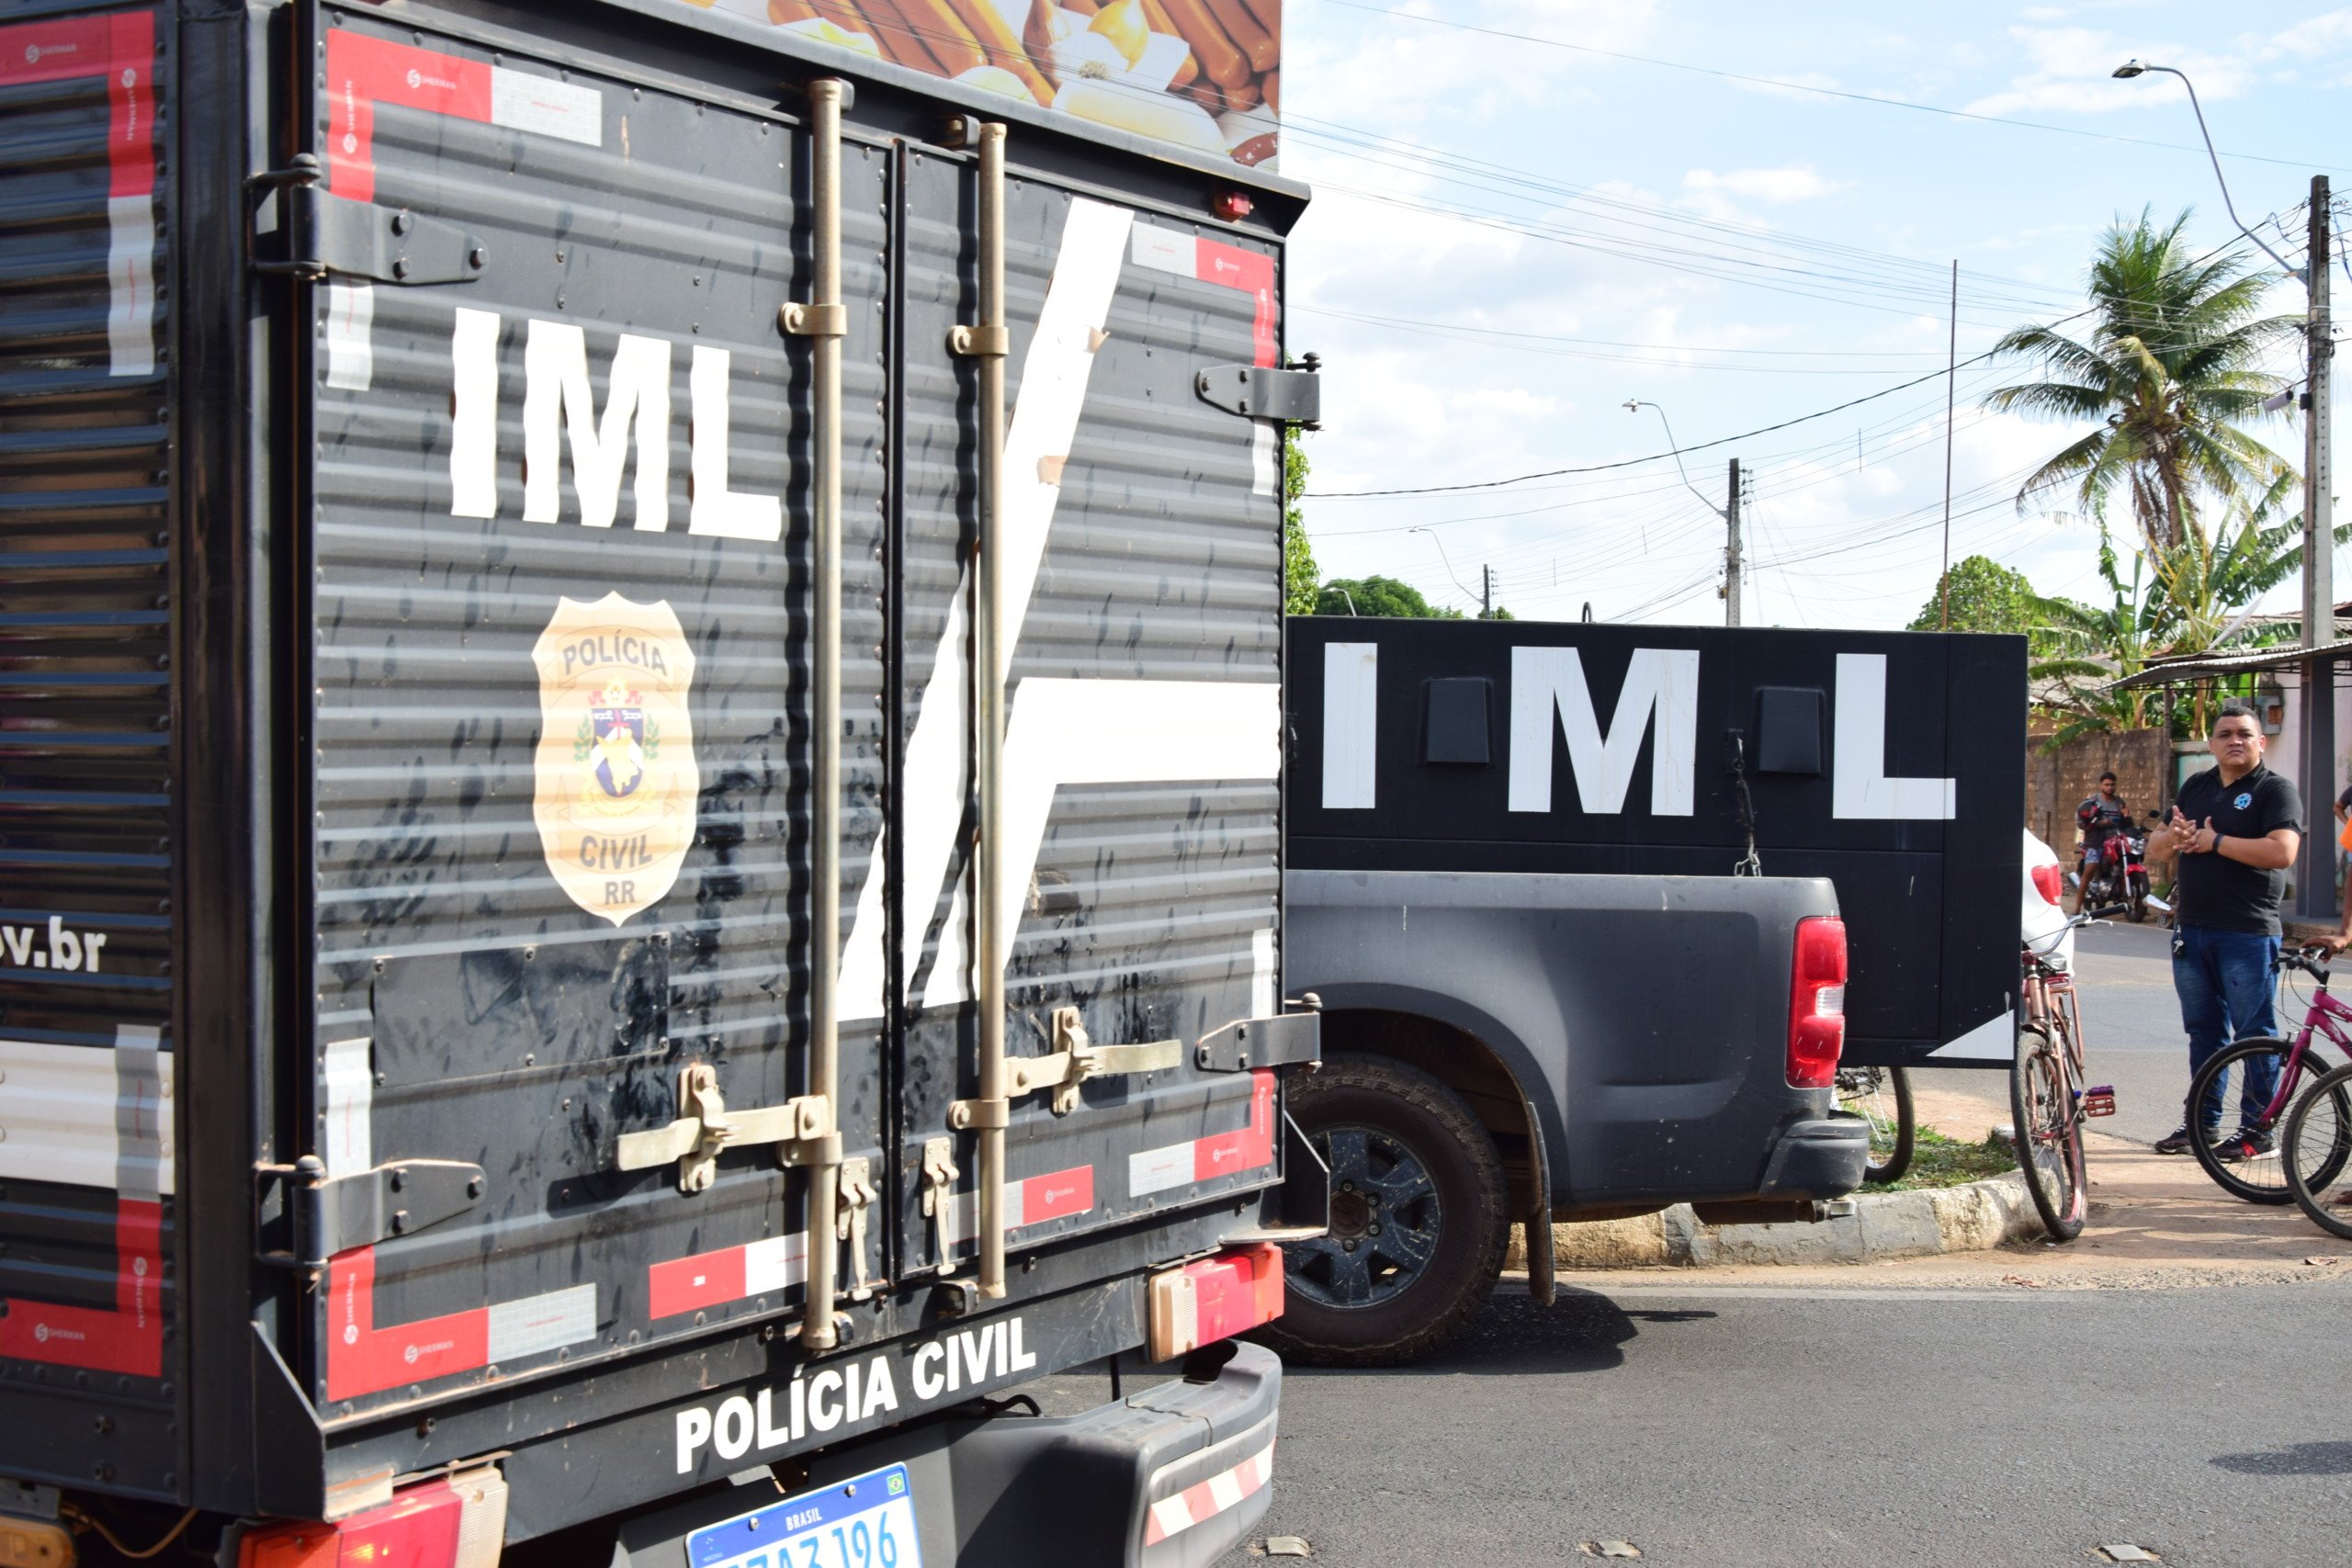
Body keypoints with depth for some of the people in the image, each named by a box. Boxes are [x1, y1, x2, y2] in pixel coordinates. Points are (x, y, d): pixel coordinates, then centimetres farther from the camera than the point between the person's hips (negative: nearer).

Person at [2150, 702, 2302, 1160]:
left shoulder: (2275, 791, -5)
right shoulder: (2196, 787, 15)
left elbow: (2282, 852, -20)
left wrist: (2214, 841, -15)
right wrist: (2174, 835, -5)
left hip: (2248, 934, -7)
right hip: (2193, 930, 7)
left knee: (2254, 1034, -2)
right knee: (2204, 1031, 14)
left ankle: (2258, 1131, 3)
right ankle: (2203, 1123, 22)